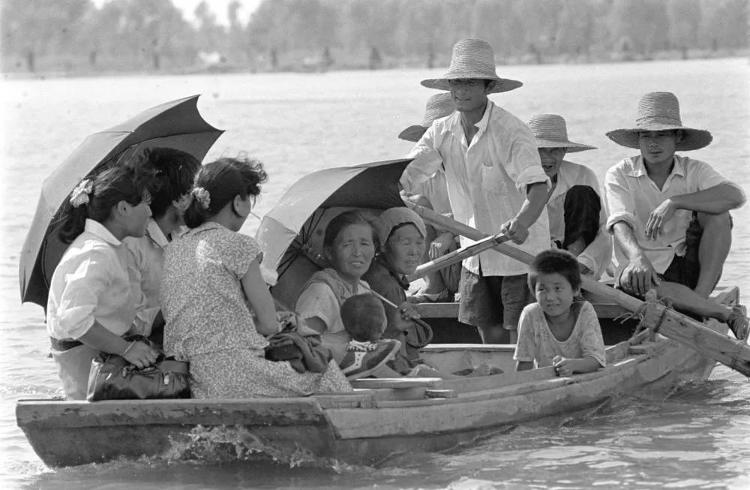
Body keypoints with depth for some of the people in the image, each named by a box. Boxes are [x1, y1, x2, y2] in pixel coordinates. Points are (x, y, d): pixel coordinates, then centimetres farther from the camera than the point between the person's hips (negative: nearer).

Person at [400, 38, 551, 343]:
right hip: (477, 258, 6)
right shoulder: (442, 132, 2)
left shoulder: (511, 132, -18)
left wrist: (521, 223, -50)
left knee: (521, 339, -6)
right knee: (491, 336, 10)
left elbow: (538, 188, -30)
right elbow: (404, 174, -3)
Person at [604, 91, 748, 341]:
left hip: (690, 267, 1)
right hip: (646, 266, -1)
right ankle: (727, 313, -30)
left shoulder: (694, 170, 2)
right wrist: (637, 257, -40)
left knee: (717, 214, -20)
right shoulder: (619, 175, 0)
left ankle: (701, 298, -24)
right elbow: (620, 224, -17)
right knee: (631, 280, -37)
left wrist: (674, 202, -29)